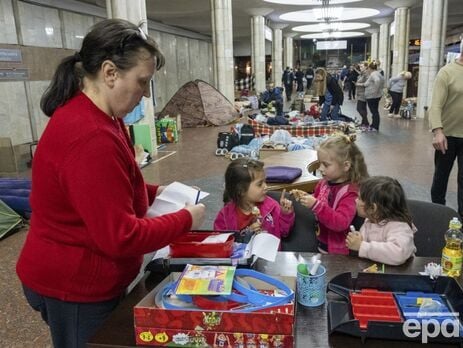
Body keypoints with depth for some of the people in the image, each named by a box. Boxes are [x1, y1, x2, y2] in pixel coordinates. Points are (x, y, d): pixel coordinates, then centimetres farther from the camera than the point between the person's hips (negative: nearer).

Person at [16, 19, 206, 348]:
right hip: (75, 287, -9)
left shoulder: (89, 116, 3)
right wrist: (186, 219, -17)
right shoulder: (91, 137, -31)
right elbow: (120, 237, -29)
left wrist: (154, 192, 3)